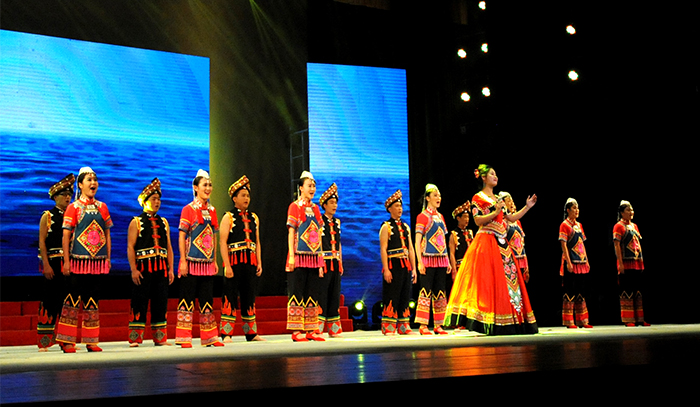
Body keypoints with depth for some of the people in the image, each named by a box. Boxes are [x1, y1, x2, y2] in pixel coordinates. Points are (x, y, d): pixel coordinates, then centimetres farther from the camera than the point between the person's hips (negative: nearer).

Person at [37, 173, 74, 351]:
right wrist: (46, 265, -12)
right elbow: (42, 242, -3)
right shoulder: (47, 216, 3)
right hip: (52, 263, -4)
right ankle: (44, 341, 4)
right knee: (48, 301, -2)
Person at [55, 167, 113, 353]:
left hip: (98, 261, 4)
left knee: (93, 299, 7)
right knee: (74, 298, -1)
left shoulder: (102, 207, 11)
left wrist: (108, 257, 8)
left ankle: (91, 341, 13)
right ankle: (67, 341, 6)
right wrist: (66, 261, -9)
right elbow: (66, 235, -4)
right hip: (79, 260, -4)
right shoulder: (73, 207, 0)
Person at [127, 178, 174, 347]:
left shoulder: (163, 222, 16)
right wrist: (134, 270, -13)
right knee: (139, 304, -2)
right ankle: (135, 339, 3)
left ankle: (160, 338, 13)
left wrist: (170, 269, 8)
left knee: (160, 304, 6)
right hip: (143, 268, -4)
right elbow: (130, 247, -4)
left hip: (162, 269, 4)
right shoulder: (136, 222, 2)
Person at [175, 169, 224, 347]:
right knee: (187, 299, -1)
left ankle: (209, 337, 15)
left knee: (207, 300, 9)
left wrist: (214, 261, 12)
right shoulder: (188, 209, -4)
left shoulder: (212, 210, 12)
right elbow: (182, 236, -7)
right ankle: (184, 338, 5)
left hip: (207, 263, 5)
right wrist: (183, 261, -13)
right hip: (191, 262, -5)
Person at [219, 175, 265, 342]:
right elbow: (222, 242, -8)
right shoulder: (228, 217, -1)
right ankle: (227, 334, 2)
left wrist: (259, 263, 8)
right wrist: (227, 265, -16)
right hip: (234, 262, -5)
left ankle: (251, 333, 17)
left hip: (251, 263, 5)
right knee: (230, 298, -3)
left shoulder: (254, 218, 15)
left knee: (249, 298, 10)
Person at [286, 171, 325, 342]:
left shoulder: (315, 209, 15)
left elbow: (318, 235, 15)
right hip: (299, 257, -6)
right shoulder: (295, 207, 0)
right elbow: (291, 232, -6)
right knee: (297, 294, -4)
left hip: (313, 257, 6)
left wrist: (320, 260, 11)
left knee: (312, 294, 7)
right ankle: (297, 331, -1)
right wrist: (292, 255, -15)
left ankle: (311, 330, 11)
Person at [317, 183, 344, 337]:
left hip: (336, 263, 7)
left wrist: (341, 263, 16)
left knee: (335, 296, 9)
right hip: (324, 263, -7)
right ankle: (318, 329, -2)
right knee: (322, 295, -6)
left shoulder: (337, 222, 15)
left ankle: (334, 330, 14)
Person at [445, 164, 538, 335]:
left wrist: (527, 207, 16)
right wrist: (495, 212, -20)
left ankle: (512, 321, 8)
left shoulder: (498, 199, 21)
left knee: (509, 279, 4)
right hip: (486, 243, -8)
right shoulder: (478, 198, -1)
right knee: (488, 280, -12)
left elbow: (511, 218, 21)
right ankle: (491, 324, -10)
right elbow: (478, 220, -12)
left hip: (502, 244, 8)